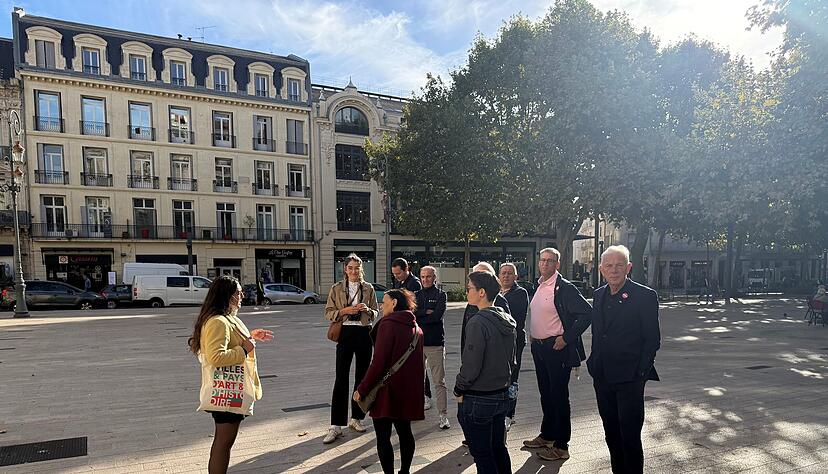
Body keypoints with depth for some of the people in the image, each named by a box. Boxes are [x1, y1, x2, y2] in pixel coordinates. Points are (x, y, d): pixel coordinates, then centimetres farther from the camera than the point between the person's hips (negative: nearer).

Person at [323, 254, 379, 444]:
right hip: (345, 333, -2)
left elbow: (375, 313, 9)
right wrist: (344, 311, -15)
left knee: (362, 376, 9)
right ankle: (336, 425, 0)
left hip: (364, 333, 2)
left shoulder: (368, 288, 6)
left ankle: (356, 418, 24)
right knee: (341, 378, -5)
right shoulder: (337, 288, 2)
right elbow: (328, 313, 1)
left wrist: (367, 310, -12)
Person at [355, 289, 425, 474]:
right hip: (408, 391, 8)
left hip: (387, 391, -8)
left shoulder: (387, 324, -14)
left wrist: (362, 389, -12)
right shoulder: (416, 328, 9)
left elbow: (378, 362, -18)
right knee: (405, 432, 18)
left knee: (383, 437, 2)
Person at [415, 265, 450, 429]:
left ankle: (443, 415, 2)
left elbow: (437, 316, -12)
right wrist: (426, 312, -12)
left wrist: (417, 316, -6)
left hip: (435, 343, -4)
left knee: (439, 381, -2)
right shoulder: (416, 295, 15)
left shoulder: (441, 295, 3)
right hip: (416, 342, 4)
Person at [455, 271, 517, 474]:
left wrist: (459, 390, -7)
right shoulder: (507, 320, 4)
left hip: (478, 400, -8)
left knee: (482, 454, 6)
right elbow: (512, 360, 13)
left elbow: (471, 365, -21)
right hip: (501, 395, 8)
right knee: (499, 448, 20)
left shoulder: (478, 323, -22)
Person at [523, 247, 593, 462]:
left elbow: (587, 313, -20)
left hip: (556, 349, -8)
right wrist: (532, 334, 13)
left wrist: (566, 338, -18)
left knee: (559, 396, 2)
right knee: (545, 394, 18)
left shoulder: (564, 287, -15)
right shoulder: (539, 286, 11)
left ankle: (561, 446, 13)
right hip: (539, 347, 8)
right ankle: (546, 436, 33)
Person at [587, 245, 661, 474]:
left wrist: (640, 373, -11)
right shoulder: (599, 295, 9)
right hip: (602, 378, 6)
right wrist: (594, 365, 8)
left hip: (629, 380, -6)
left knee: (630, 437, 2)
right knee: (612, 435, 17)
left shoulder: (645, 296, -9)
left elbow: (652, 339, -8)